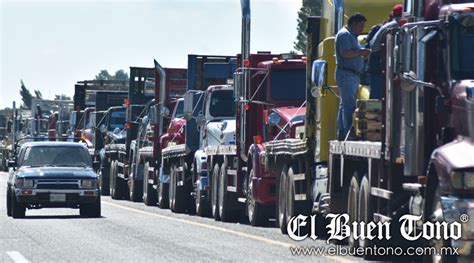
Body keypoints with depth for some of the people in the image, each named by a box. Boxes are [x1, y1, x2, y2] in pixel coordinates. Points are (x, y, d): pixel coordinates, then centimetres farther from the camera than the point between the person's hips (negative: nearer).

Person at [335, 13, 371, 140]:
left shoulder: (351, 35, 22)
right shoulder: (344, 34, -11)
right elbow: (345, 53, -23)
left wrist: (362, 53, 7)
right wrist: (361, 52, -16)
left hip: (353, 75, 11)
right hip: (346, 74, -11)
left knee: (345, 105, 12)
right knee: (350, 105, -14)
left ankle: (342, 133, 15)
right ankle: (349, 133, -17)